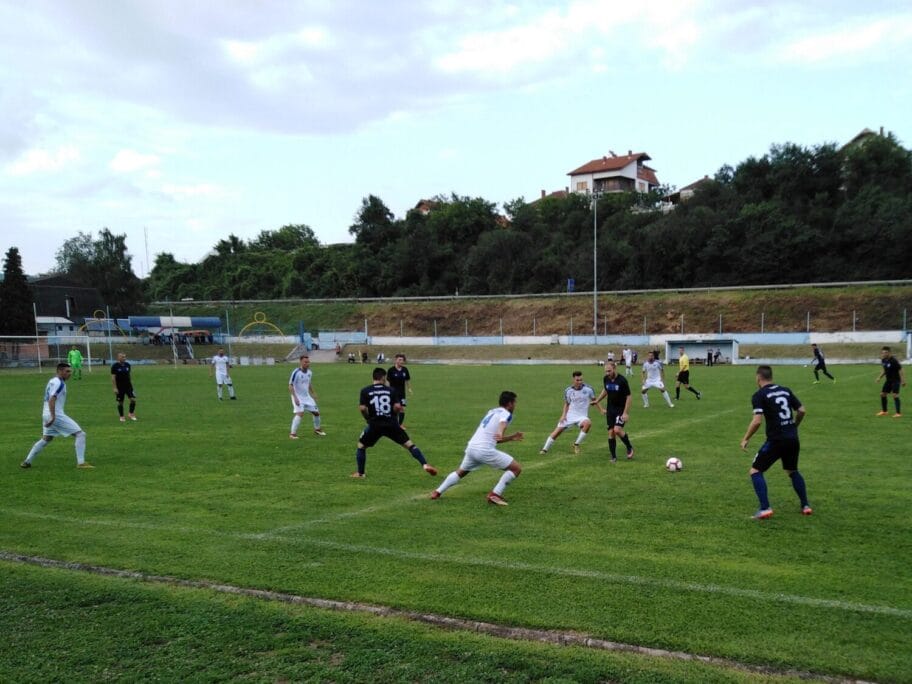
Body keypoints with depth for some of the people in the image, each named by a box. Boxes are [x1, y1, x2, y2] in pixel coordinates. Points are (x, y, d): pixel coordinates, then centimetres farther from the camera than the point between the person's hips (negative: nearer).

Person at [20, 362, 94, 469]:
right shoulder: (59, 383, -13)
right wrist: (53, 416, -28)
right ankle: (81, 462, -10)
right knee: (80, 434, -6)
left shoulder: (52, 381, 17)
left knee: (46, 439, 25)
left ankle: (27, 462, 27)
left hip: (47, 415, 10)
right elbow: (51, 400, -23)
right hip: (56, 415, -10)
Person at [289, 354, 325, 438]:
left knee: (316, 412, 11)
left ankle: (317, 430, 35)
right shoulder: (296, 372, -20)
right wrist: (295, 398, -25)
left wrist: (313, 394, 19)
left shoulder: (310, 372, 1)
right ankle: (292, 434, -15)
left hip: (307, 397, 7)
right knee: (300, 413, -24)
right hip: (298, 397, -7)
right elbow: (290, 386, -18)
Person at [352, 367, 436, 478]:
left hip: (375, 425, -1)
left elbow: (362, 408, -8)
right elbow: (397, 407, -6)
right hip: (391, 424, 1)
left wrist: (369, 419, 9)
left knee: (361, 446, 20)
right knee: (409, 444, 6)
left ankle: (360, 473, 20)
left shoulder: (365, 391, 2)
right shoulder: (391, 390, 4)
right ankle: (425, 464, -6)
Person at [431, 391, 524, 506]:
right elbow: (502, 423, -26)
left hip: (471, 447, 8)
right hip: (485, 450, -8)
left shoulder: (491, 412, 24)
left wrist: (511, 437, 34)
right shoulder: (506, 414, 1)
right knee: (516, 468, 0)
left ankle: (437, 492, 31)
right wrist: (500, 433, -46)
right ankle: (495, 494, -6)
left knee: (461, 472, 33)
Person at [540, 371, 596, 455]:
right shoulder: (568, 391, -4)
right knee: (557, 431, -6)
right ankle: (545, 449, 12)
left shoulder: (588, 389, -10)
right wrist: (564, 415, 0)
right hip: (569, 415, 2)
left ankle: (576, 444, -16)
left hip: (581, 416, -2)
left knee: (588, 423, -33)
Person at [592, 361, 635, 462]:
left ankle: (629, 447, 4)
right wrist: (597, 401, 16)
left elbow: (629, 396, -15)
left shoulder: (622, 380, -18)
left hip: (621, 409, -5)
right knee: (611, 432, 2)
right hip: (610, 409, 5)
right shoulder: (606, 379, -1)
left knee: (617, 429, -22)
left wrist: (626, 413, -19)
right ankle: (613, 457, 12)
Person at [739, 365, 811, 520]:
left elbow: (757, 421, -15)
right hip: (792, 439, 6)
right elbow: (802, 411, 12)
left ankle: (765, 508, -6)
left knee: (755, 471, 5)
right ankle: (805, 506, 29)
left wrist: (745, 439, -4)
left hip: (776, 440, -6)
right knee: (792, 471, 28)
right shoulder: (785, 390, 12)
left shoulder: (759, 395, -6)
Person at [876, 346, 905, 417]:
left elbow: (900, 370, -19)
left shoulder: (893, 361, -21)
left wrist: (903, 381, -22)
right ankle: (884, 411, 22)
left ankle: (898, 413, -11)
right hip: (888, 380, 8)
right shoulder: (883, 360, 2)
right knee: (882, 394, 8)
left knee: (895, 395, -15)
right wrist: (879, 377, 11)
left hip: (895, 380, -8)